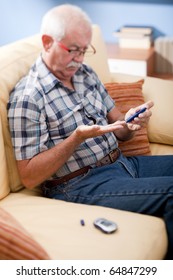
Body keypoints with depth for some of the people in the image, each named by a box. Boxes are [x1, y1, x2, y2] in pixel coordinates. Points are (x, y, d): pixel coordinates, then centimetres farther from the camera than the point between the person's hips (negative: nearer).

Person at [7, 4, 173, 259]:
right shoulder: (27, 98, -13)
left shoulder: (86, 74, 10)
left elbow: (119, 131, 15)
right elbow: (29, 177, -14)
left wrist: (131, 122, -10)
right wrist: (77, 138, -25)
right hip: (81, 186, -8)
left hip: (122, 162, 9)